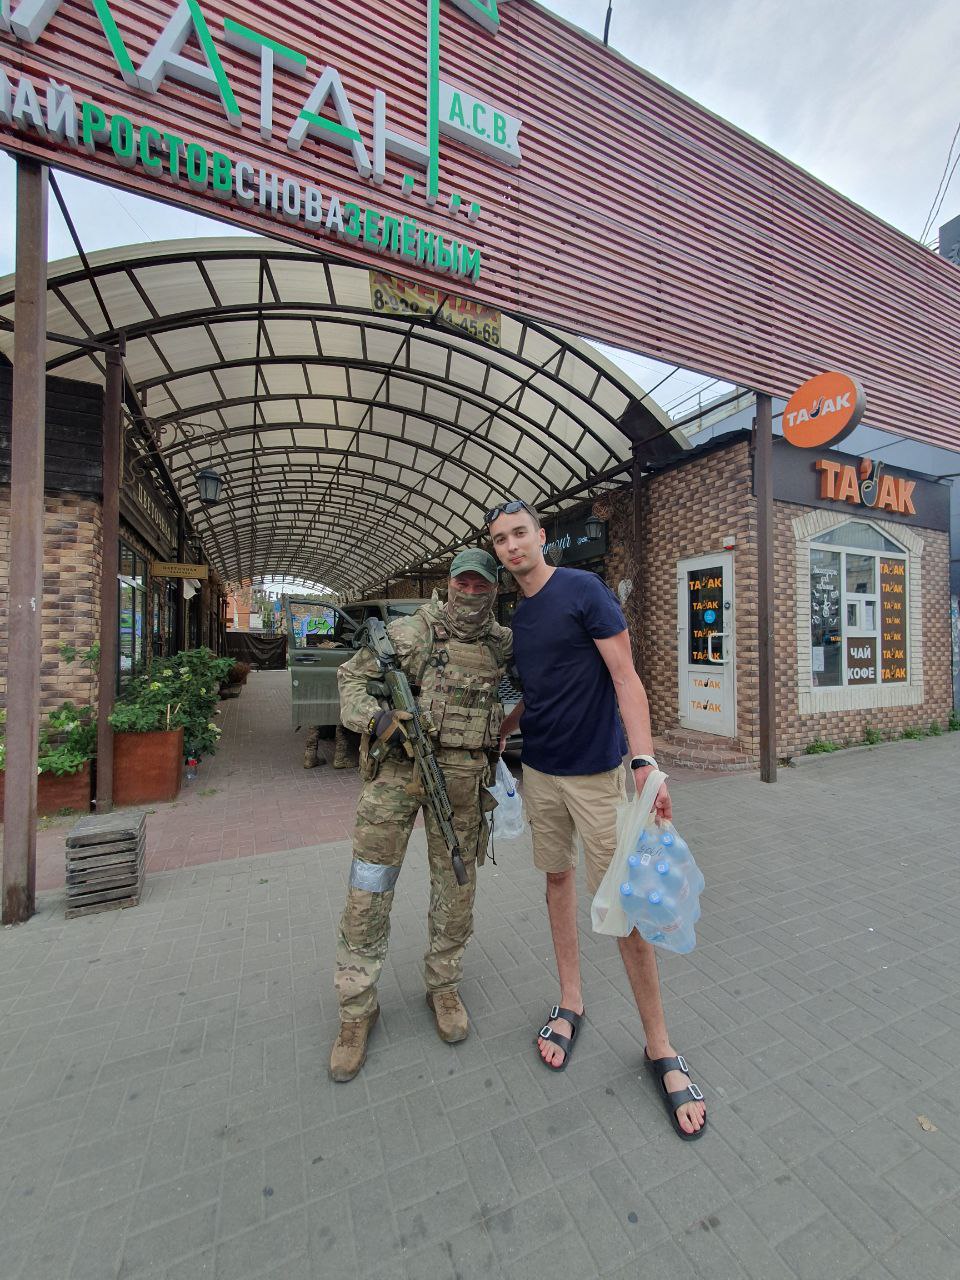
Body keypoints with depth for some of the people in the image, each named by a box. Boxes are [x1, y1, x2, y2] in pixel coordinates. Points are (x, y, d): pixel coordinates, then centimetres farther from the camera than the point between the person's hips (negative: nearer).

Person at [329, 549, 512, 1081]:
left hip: (463, 778, 3)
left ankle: (443, 986, 39)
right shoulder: (412, 632, -4)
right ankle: (357, 1008, 26)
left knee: (456, 886, 14)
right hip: (397, 766, -2)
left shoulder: (504, 644, 5)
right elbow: (352, 677, -1)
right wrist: (376, 718, -18)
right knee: (369, 888, 3)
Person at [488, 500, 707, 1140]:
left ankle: (660, 1046, 23)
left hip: (596, 772, -6)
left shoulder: (584, 589, -10)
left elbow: (625, 678, -15)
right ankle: (571, 1003, 36)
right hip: (539, 771, 6)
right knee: (558, 877, 16)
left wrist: (645, 760, -24)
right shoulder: (515, 615, 9)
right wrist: (496, 737, 14)